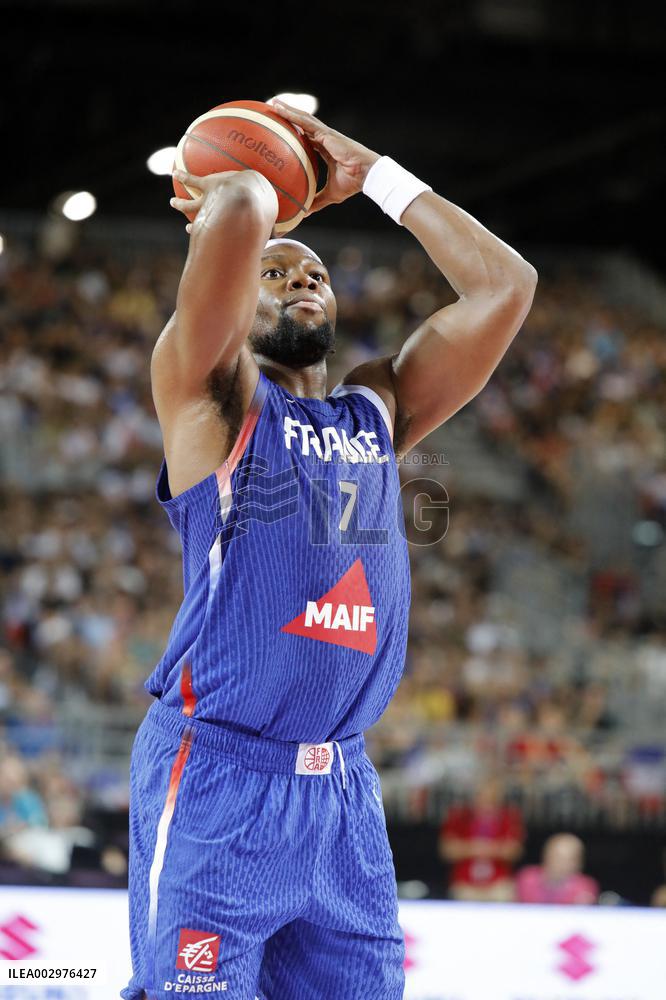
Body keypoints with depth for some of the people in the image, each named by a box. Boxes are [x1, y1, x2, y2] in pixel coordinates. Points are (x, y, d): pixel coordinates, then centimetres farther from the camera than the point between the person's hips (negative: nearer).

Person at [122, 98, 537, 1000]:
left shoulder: (379, 411, 18)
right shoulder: (213, 396, 1)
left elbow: (507, 283, 13)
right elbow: (245, 207, -15)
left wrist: (371, 176, 16)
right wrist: (219, 197, 9)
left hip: (343, 790, 6)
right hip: (216, 778, -6)